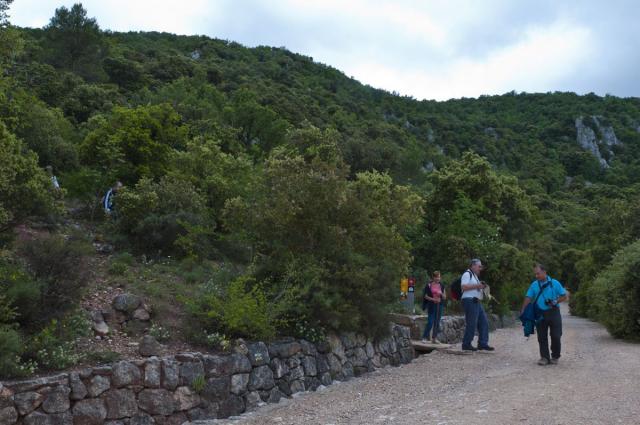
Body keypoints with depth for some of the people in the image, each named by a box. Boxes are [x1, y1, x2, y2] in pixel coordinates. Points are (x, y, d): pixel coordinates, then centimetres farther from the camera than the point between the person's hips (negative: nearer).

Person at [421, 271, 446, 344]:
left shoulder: (441, 285, 9)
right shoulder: (429, 285, -2)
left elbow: (445, 297, 10)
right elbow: (426, 296, -3)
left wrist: (441, 294, -11)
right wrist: (433, 299, -16)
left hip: (439, 305, 4)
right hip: (431, 305, -4)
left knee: (437, 322, 5)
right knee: (430, 322, -9)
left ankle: (434, 338, 12)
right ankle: (425, 337, -1)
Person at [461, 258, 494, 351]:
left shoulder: (475, 276, 23)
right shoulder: (467, 274, -8)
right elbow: (463, 287, -19)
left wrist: (480, 286, 12)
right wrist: (477, 286, -18)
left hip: (477, 302, 10)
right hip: (469, 301, -10)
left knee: (484, 322, 7)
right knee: (471, 324, -9)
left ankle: (483, 343, 12)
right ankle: (466, 344, -1)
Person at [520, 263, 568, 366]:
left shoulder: (554, 283, -1)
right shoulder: (534, 285, 5)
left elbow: (565, 296, 2)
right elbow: (528, 298, 2)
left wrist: (556, 302, -14)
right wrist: (522, 311, -9)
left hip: (553, 312, -2)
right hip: (540, 314, 2)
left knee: (556, 336, 0)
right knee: (542, 337, 2)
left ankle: (555, 357, 16)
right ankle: (544, 357, 10)